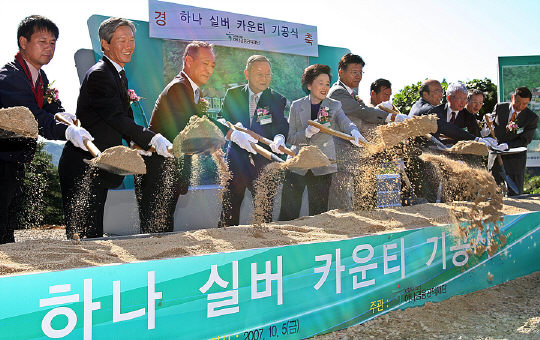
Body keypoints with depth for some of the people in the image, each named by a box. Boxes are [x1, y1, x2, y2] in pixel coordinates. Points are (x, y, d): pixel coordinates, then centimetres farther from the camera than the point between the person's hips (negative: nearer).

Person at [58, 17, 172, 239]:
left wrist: (138, 144, 0)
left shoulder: (120, 75, 16)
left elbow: (123, 119, 16)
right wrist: (152, 139, -26)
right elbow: (116, 118, -23)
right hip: (83, 168, -9)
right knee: (82, 233, -4)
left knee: (94, 234, 15)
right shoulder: (99, 74, -15)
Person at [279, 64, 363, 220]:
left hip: (322, 167, 0)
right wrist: (307, 132, -19)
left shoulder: (334, 105, 6)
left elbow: (345, 123, -14)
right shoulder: (297, 106, 5)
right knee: (287, 215, 0)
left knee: (318, 214, 4)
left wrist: (355, 133, -37)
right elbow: (290, 138, 1)